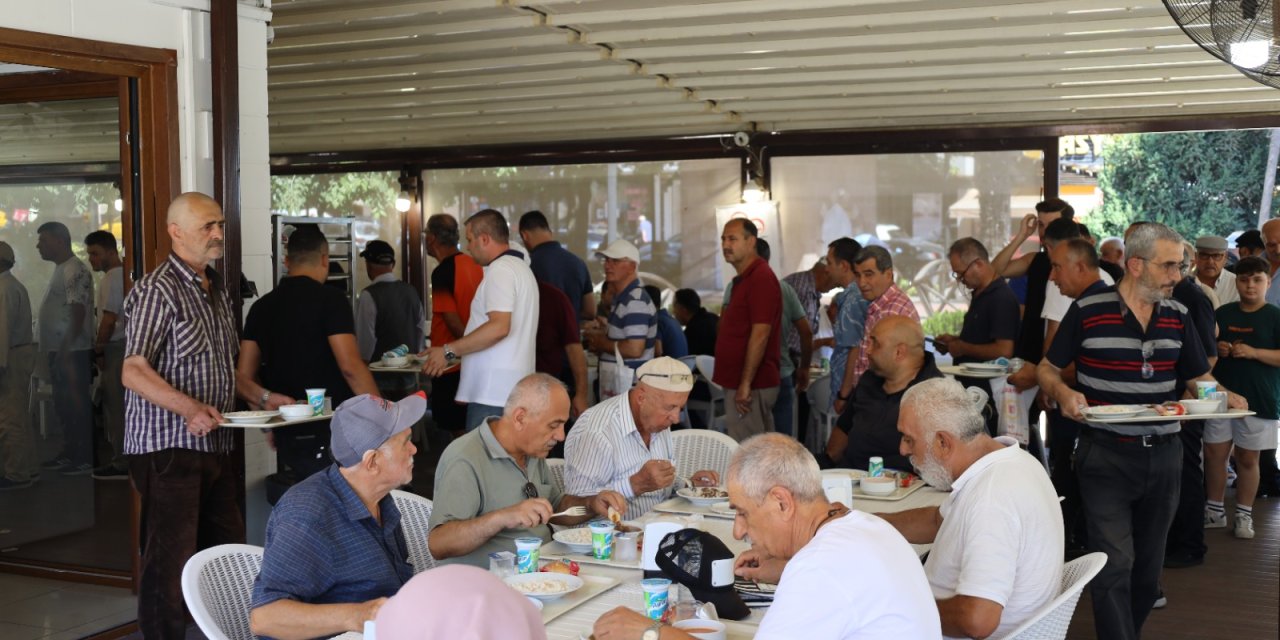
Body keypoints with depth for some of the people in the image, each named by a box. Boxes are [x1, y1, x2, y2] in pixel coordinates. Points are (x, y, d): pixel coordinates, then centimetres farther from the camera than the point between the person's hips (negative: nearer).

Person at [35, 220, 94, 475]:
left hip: (72, 353, -10)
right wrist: (54, 351, 19)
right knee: (64, 405, 16)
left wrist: (65, 349, -24)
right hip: (60, 352, 10)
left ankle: (86, 459, 0)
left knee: (78, 405, -5)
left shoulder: (74, 271, -15)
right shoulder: (61, 270, 16)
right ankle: (70, 454, 25)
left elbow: (78, 313, -21)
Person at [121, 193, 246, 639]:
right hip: (169, 447, -8)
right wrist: (190, 407, -30)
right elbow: (133, 372, -17)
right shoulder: (158, 290, -10)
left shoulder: (217, 288, 17)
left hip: (217, 445, 8)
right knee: (170, 563, -5)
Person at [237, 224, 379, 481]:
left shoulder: (262, 307, 10)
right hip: (330, 433, -6)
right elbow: (350, 366, -17)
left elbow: (242, 378, 6)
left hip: (287, 436, 6)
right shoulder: (330, 299, -8)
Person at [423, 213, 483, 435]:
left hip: (452, 366, -8)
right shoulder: (474, 265, 6)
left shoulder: (442, 272, -16)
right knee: (469, 428, 15)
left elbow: (452, 320, -18)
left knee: (458, 432, -1)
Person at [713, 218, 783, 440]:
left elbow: (760, 335, -21)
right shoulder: (741, 279, 18)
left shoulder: (761, 278, -14)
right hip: (737, 382, 10)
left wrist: (745, 384, -22)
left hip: (750, 386, -10)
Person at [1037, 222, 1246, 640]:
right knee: (1115, 565, -11)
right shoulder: (1087, 311, -8)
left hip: (1163, 454, 5)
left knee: (1148, 565, 15)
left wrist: (1224, 396, -7)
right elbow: (1048, 369, 0)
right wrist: (1063, 393, -21)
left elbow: (1198, 377, 14)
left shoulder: (1178, 316, 6)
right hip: (1106, 454, -5)